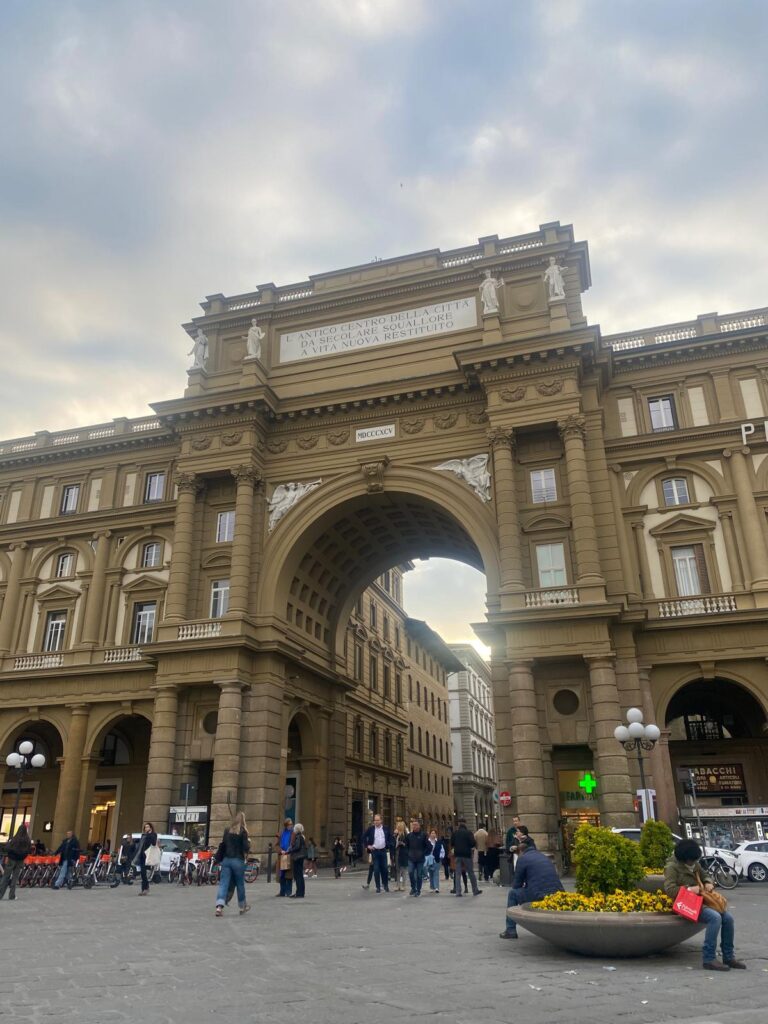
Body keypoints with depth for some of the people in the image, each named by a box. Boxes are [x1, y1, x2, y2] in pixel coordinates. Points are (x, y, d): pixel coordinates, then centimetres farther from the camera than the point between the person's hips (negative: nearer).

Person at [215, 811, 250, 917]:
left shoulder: (227, 831, 5)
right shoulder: (243, 831, -8)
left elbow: (222, 846, 8)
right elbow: (246, 847, -11)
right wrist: (249, 842, 7)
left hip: (226, 860, 3)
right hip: (238, 860, -3)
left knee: (223, 884, -1)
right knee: (240, 884, 12)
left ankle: (219, 906, -17)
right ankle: (243, 906, 27)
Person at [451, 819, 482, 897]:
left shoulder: (455, 833, 0)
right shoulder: (468, 832, -10)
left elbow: (452, 843, 6)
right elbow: (473, 843, -13)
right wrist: (470, 847, 7)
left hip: (457, 854, 2)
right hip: (467, 854, -2)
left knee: (458, 873, 5)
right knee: (471, 873, 8)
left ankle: (458, 891, 0)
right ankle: (475, 890, 16)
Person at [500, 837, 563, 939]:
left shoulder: (522, 858, 2)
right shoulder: (545, 857, 23)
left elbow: (516, 885, 5)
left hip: (538, 897, -6)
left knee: (513, 893, 16)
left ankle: (510, 930, 13)